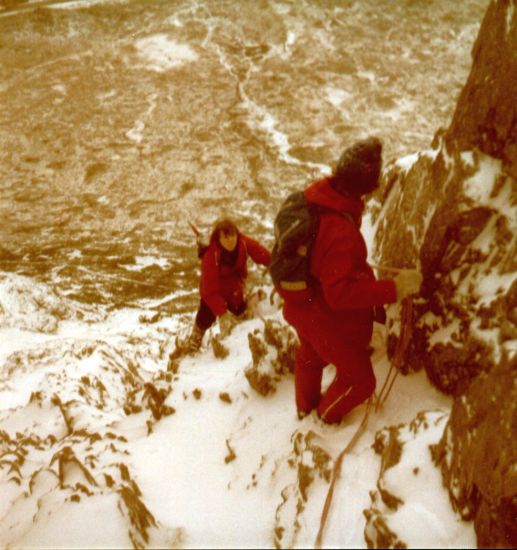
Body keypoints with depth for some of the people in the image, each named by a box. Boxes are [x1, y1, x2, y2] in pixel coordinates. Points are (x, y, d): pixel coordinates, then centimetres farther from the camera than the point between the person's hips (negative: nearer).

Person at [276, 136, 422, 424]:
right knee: (359, 379, 15)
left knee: (311, 356, 35)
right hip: (327, 317, -9)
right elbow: (341, 293, -38)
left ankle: (306, 406, 62)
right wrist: (394, 289, -37)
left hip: (302, 301, 9)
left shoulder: (316, 195, -15)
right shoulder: (340, 233, -41)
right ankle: (327, 417, 42)